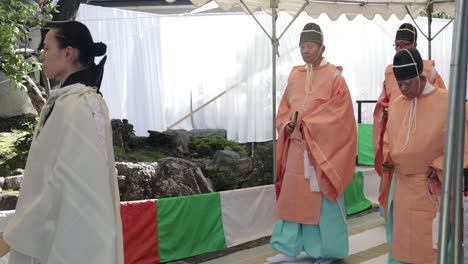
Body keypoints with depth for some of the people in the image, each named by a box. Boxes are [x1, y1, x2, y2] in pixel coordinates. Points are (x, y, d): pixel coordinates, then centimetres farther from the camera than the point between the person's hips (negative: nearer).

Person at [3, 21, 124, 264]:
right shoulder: (71, 100, 9)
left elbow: (64, 181, -22)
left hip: (66, 235, -9)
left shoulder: (75, 107, -21)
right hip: (65, 227, 9)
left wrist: (17, 234, -12)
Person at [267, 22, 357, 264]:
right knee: (292, 198, 8)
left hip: (323, 148, -5)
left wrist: (305, 122, -17)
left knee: (323, 199, 3)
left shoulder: (334, 76, -5)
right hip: (297, 147, 5)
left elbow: (338, 114, -13)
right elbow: (284, 109, 13)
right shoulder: (295, 75, 11)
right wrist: (287, 125, -8)